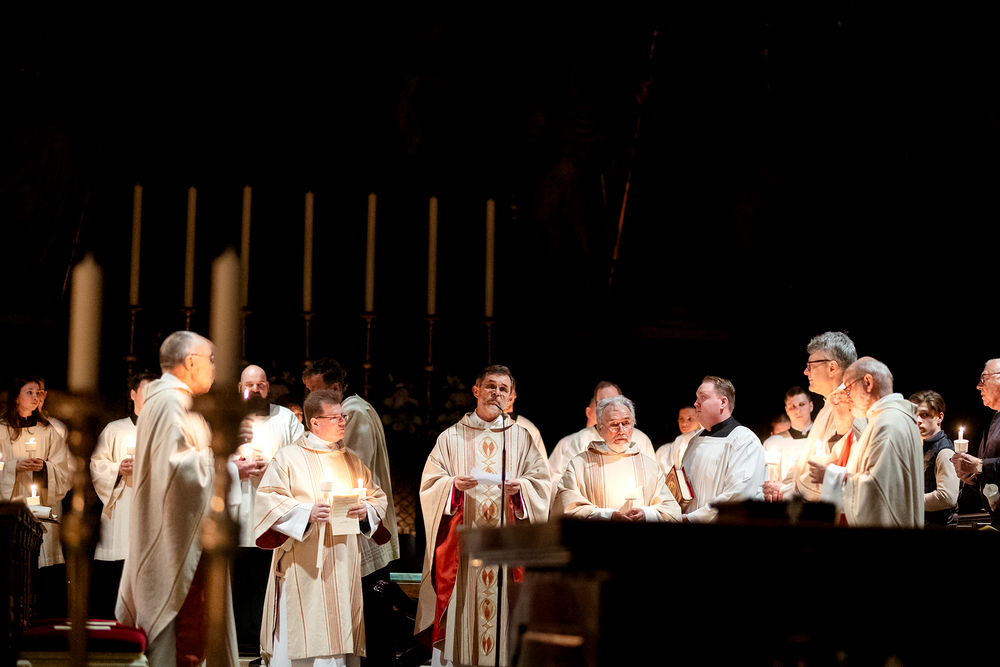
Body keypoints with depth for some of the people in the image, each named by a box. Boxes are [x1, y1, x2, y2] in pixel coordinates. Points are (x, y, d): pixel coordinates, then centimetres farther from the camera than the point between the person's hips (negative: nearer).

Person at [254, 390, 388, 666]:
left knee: (341, 636, 3)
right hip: (303, 568, -5)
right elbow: (269, 501, -8)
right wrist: (307, 512, -21)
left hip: (344, 568, 5)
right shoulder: (289, 458, 0)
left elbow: (378, 497, 17)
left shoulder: (351, 461, 16)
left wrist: (366, 510, -5)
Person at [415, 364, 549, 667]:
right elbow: (430, 484, 4)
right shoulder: (452, 438, 8)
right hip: (463, 544, -1)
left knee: (501, 607, -3)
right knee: (463, 608, -5)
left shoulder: (521, 438, 11)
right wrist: (454, 484, -16)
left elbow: (540, 483, 6)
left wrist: (519, 488, -14)